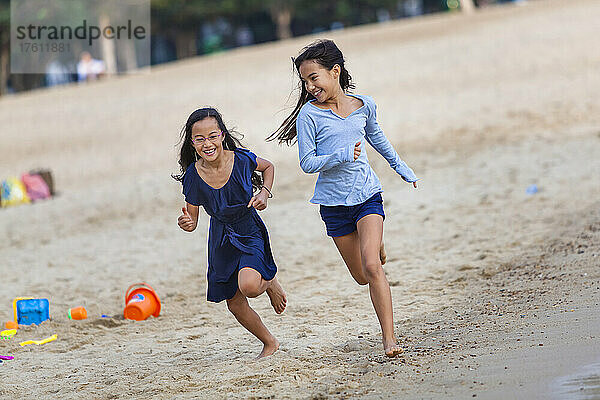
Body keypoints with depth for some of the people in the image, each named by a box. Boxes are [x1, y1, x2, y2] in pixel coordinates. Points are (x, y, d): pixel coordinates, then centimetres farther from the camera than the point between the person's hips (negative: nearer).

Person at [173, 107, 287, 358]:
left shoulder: (242, 159, -20)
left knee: (249, 286, -29)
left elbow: (268, 167, 4)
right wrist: (185, 223, -31)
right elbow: (192, 220, -7)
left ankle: (270, 283, 9)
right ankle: (270, 343, 35)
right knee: (235, 305, 9)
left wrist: (264, 192, -12)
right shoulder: (193, 176, -17)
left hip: (250, 233, -3)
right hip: (221, 240, 3)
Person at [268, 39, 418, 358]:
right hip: (334, 202, 0)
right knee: (362, 277, 11)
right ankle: (375, 244, 49)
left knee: (372, 267, -19)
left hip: (367, 194, 0)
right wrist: (341, 156, -25)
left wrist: (402, 167, 31)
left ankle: (389, 338, -14)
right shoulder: (309, 114, -10)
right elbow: (307, 163, -9)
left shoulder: (363, 106, -1)